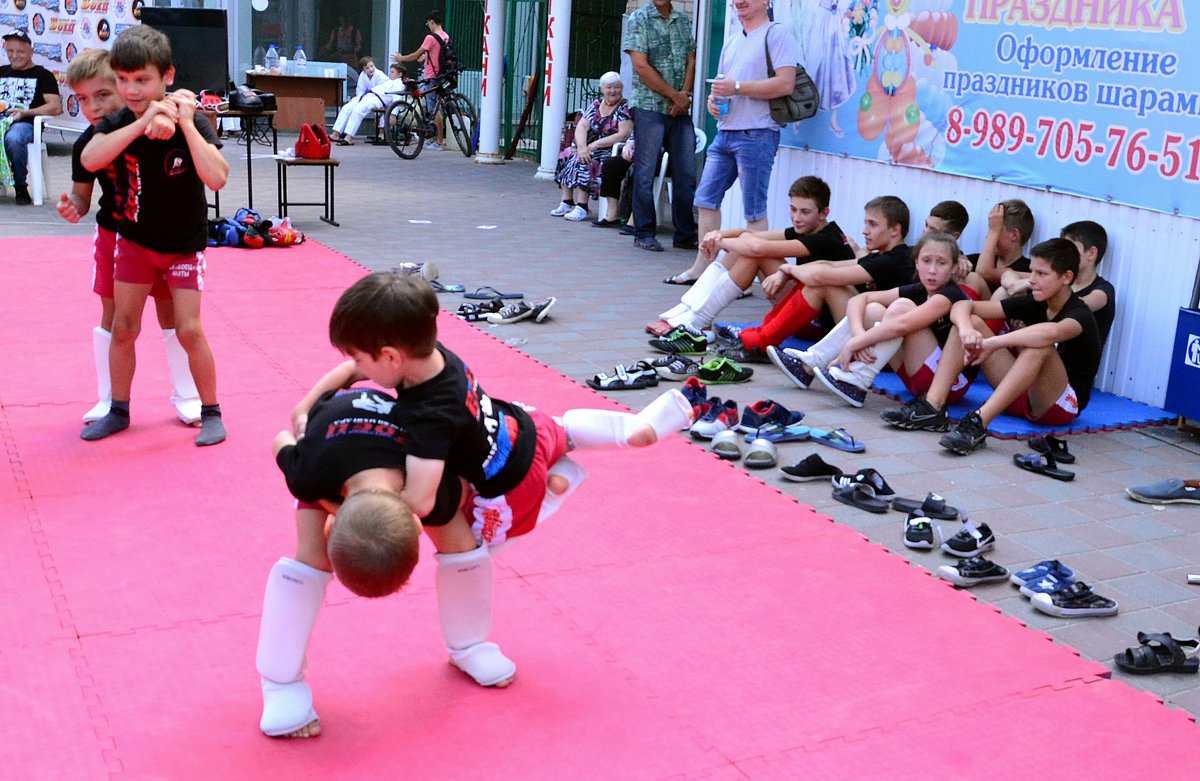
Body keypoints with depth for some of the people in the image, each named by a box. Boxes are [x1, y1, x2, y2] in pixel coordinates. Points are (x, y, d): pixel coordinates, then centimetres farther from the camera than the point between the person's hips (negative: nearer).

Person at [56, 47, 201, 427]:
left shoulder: (148, 124, -17)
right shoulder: (86, 144, -10)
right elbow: (82, 195, -4)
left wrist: (166, 120, -53)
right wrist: (72, 207, -26)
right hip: (113, 235, 2)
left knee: (171, 311, 7)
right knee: (112, 314, 8)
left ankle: (185, 395, 21)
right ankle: (108, 400, 20)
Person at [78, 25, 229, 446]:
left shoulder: (191, 123, -18)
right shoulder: (118, 123, -10)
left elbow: (217, 178, -32)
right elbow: (90, 158, -31)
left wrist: (186, 125, -35)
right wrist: (143, 122, -37)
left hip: (185, 243, -3)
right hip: (135, 238, 3)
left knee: (188, 329, -7)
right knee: (123, 327, 7)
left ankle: (211, 412, 10)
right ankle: (119, 411, 23)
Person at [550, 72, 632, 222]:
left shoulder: (625, 108, -7)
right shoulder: (596, 104, 12)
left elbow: (623, 135, -18)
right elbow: (581, 126, 2)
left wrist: (595, 145, -19)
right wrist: (582, 147, -18)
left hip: (612, 152, -7)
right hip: (590, 149, 7)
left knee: (584, 162, -30)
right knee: (566, 156, -12)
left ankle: (582, 207, -28)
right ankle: (567, 203, -9)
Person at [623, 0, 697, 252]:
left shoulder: (683, 20, 13)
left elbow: (690, 61, 11)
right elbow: (641, 66, -10)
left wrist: (684, 95, -7)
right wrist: (675, 95, -10)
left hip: (681, 109, 5)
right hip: (650, 107, -5)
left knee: (686, 174, 5)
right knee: (645, 173, 0)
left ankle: (685, 234, 13)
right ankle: (644, 234, 8)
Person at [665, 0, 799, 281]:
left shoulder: (776, 34, -6)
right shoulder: (732, 42, 20)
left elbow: (785, 84, -16)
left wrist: (736, 87, -17)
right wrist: (713, 98, 5)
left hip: (756, 136, -9)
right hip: (725, 132, 9)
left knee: (753, 211, -4)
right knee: (706, 199, 11)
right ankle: (702, 266, 20)